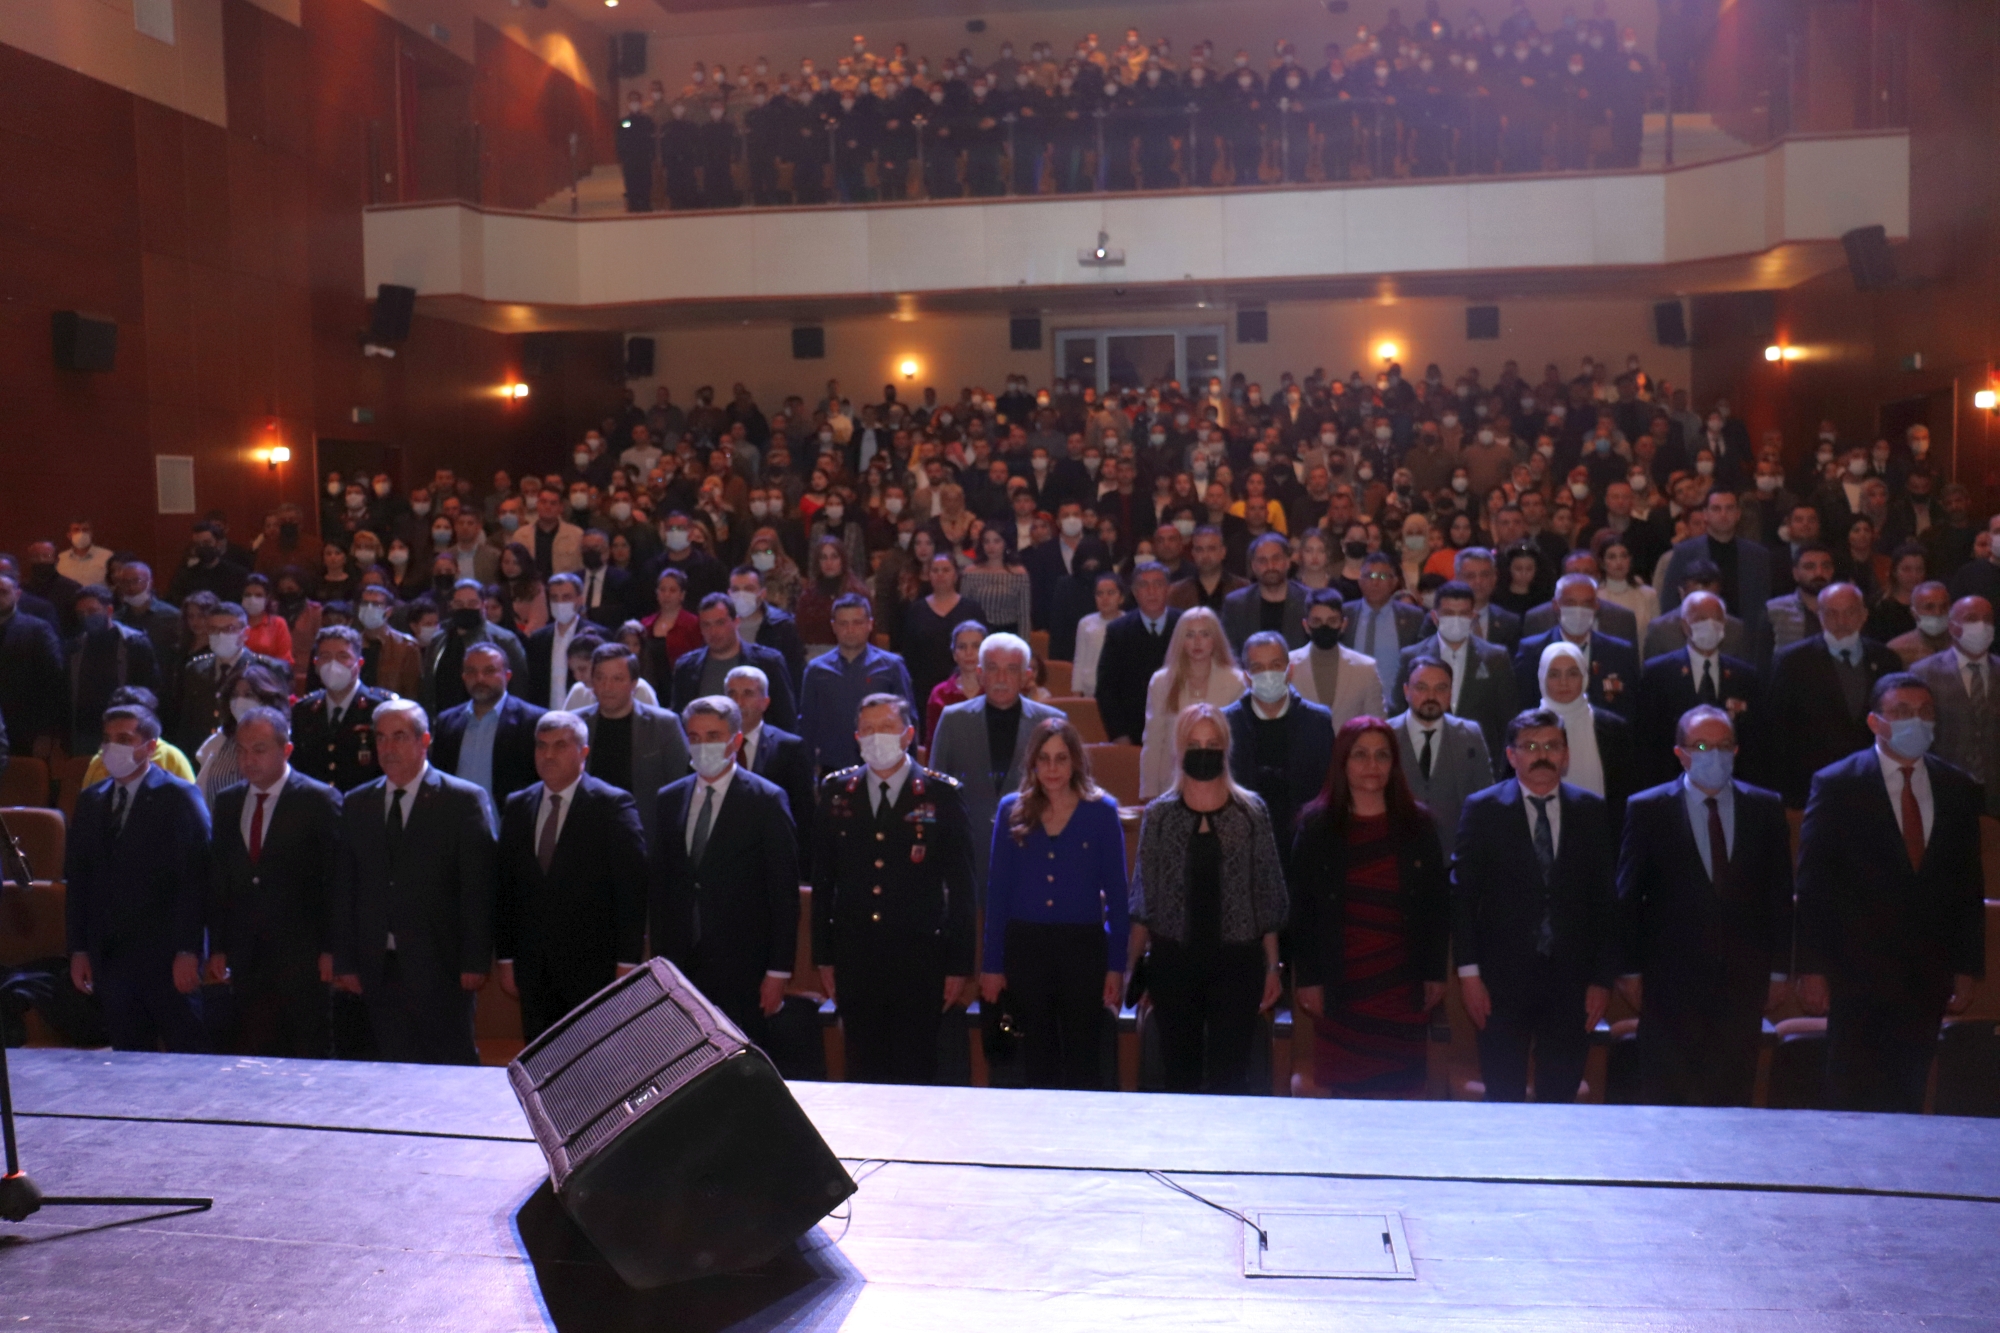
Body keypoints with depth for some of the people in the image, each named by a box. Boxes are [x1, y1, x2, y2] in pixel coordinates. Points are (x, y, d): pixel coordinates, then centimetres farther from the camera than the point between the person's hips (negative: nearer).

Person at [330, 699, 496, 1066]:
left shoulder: (463, 800, -2)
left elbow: (477, 888, -5)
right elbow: (344, 889, 11)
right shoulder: (356, 804, 11)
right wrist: (344, 963, 6)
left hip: (440, 967, -4)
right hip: (379, 970, 4)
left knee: (454, 1066, 1)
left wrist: (475, 963, -10)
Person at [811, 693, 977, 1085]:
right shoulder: (836, 791, 5)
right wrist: (823, 957, 5)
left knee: (916, 1071, 5)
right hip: (854, 958, 2)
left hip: (919, 958, -2)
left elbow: (961, 886, -1)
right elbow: (822, 880, 8)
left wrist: (959, 964, -3)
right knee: (862, 1070, 10)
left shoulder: (941, 794, -3)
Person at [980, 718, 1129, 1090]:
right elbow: (997, 890, 4)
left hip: (1084, 947, -2)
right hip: (1024, 947, 2)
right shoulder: (1011, 810, 2)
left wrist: (1117, 965, -5)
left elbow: (1116, 891, 0)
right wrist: (992, 963, 1)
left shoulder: (1101, 811, -2)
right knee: (1037, 1060, 12)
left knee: (1083, 1060, 3)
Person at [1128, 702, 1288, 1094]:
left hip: (1236, 961, -1)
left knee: (1229, 1076, -1)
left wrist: (1272, 966, 1)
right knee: (1179, 1073, 10)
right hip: (1173, 961, 1)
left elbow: (1268, 896, 2)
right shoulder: (1158, 814, 1)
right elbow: (1144, 903, 4)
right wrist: (1132, 965, 0)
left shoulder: (1251, 812, -1)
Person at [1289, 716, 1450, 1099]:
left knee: (1402, 1089, 0)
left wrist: (1435, 973, 3)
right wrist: (1306, 978, -3)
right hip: (1340, 984, -1)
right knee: (1345, 1090, 1)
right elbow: (1300, 907, 1)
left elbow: (1438, 903, 7)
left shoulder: (1417, 823, 5)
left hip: (1403, 983, 1)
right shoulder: (1317, 825, 1)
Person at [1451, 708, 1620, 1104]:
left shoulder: (1591, 811, 5)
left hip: (1571, 981, 2)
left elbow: (1605, 899, 5)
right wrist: (1468, 972, -7)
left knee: (1561, 1098, 9)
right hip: (1502, 979, -2)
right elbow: (1463, 895, -3)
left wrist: (1603, 978, 2)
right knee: (1503, 1098, 5)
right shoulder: (1482, 809, -1)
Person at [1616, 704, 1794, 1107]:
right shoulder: (1647, 809, -1)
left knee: (1733, 1097, 7)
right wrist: (1630, 971, -2)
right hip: (1670, 980, -2)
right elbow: (1627, 897, 0)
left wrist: (1779, 970, 5)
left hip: (1743, 979, 2)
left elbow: (1779, 895, 8)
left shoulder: (1766, 808, 6)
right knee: (1666, 1100, 2)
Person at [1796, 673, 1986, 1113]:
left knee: (1908, 1100, 8)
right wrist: (1812, 969, -9)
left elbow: (1968, 884, 11)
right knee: (1853, 1102, 0)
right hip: (1858, 973, -3)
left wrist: (1967, 967, 7)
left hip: (1929, 974, 4)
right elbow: (1813, 885, -5)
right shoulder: (1836, 785, -4)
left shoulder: (1958, 789, 8)